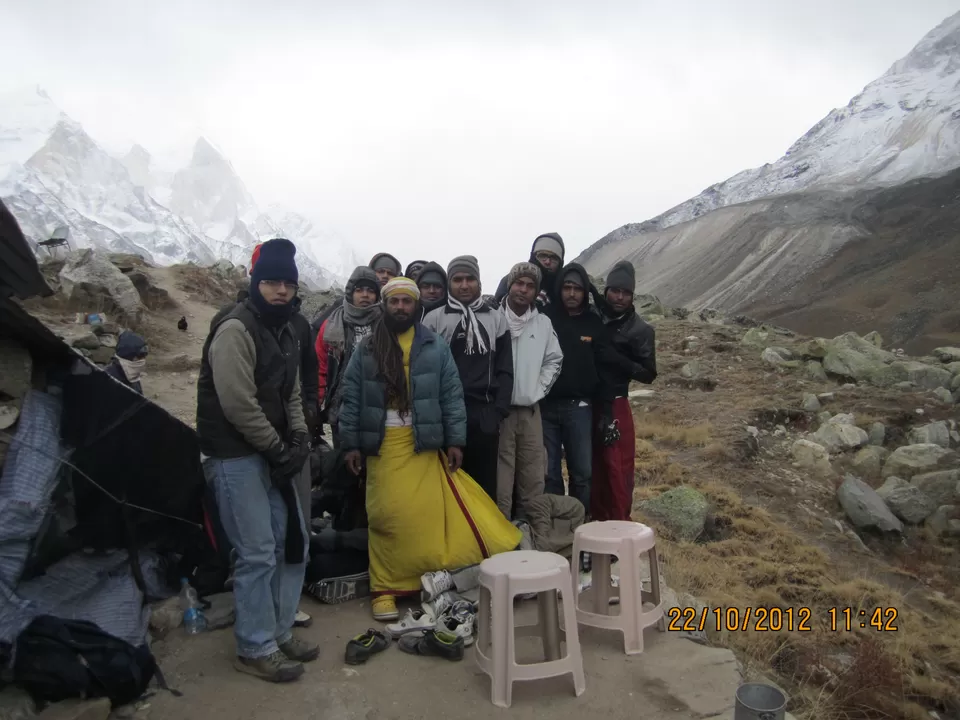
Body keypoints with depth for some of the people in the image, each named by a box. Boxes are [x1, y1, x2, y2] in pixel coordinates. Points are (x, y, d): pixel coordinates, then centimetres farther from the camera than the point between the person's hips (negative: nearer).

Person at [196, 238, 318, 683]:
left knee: (293, 542, 14)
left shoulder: (284, 333, 13)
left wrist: (299, 439, 2)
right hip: (237, 457, -9)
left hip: (273, 456, 9)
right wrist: (279, 448, -13)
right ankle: (256, 650, 14)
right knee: (258, 554, -4)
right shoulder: (235, 329, -15)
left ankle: (280, 632, 29)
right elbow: (238, 404, -21)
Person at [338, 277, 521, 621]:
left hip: (424, 444, 0)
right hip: (382, 445, 1)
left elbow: (452, 395, 3)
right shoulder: (366, 349, 8)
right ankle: (384, 589, 14)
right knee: (387, 518, 2)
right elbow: (351, 398, 7)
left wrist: (455, 441, -2)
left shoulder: (435, 347, 5)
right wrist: (350, 444, 2)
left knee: (432, 516, -1)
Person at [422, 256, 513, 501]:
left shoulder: (496, 319, 11)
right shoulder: (434, 319, 5)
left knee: (485, 485, 7)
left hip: (485, 416, 1)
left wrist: (499, 410, -2)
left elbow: (505, 369, 9)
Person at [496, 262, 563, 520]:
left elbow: (554, 360, 14)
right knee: (501, 480, 0)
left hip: (530, 410, 4)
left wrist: (539, 390, 4)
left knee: (533, 478, 11)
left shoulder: (544, 323, 6)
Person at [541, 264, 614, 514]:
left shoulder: (595, 324, 5)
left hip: (579, 408, 1)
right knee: (549, 473, 6)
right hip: (545, 406, -1)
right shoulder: (545, 318, 0)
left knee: (582, 472, 5)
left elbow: (605, 369, 4)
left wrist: (605, 411, 0)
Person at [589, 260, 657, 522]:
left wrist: (615, 358, -16)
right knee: (592, 468, 11)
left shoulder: (640, 330, -4)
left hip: (615, 406, -3)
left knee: (618, 469, -3)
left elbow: (648, 374, -2)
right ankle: (597, 522, 23)